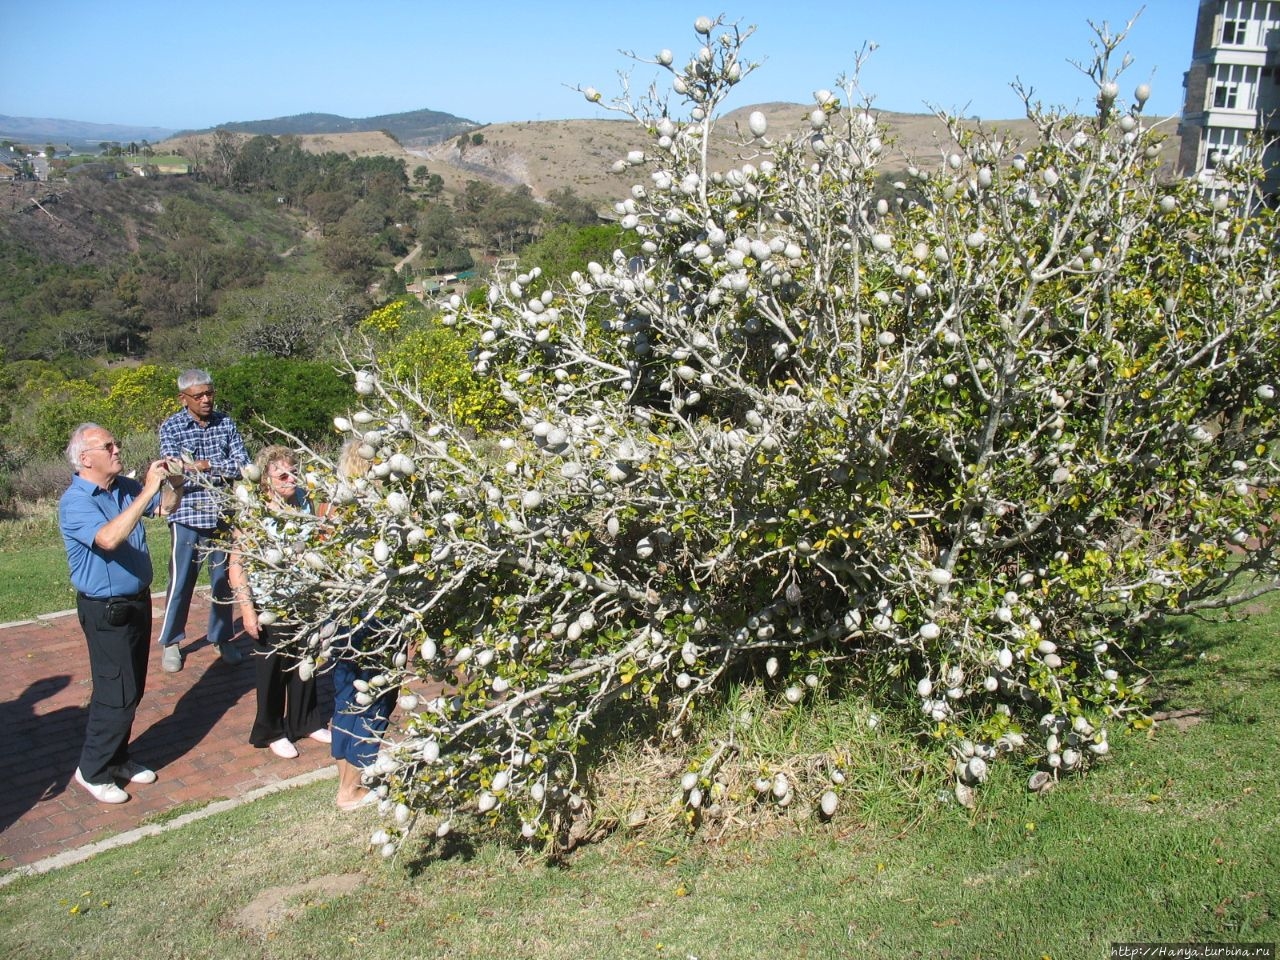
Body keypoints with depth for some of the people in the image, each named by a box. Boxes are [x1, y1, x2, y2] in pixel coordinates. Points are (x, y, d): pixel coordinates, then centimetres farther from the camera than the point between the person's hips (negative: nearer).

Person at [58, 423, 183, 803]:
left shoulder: (125, 487, 2)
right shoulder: (75, 502, -20)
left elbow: (167, 506, 16)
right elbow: (109, 538, -38)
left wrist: (173, 483, -6)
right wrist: (147, 491, -36)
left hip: (137, 601, 8)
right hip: (106, 611, -8)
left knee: (132, 689, 17)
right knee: (116, 693, -1)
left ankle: (117, 758, 32)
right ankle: (93, 770, 16)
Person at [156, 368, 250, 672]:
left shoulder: (225, 423, 4)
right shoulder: (170, 427, -4)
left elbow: (243, 464, -5)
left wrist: (203, 465, -15)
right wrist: (221, 470, -17)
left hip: (223, 514, 3)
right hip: (187, 515, -3)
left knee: (224, 579, 11)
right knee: (181, 581, 4)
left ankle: (222, 638, 27)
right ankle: (170, 642, 22)